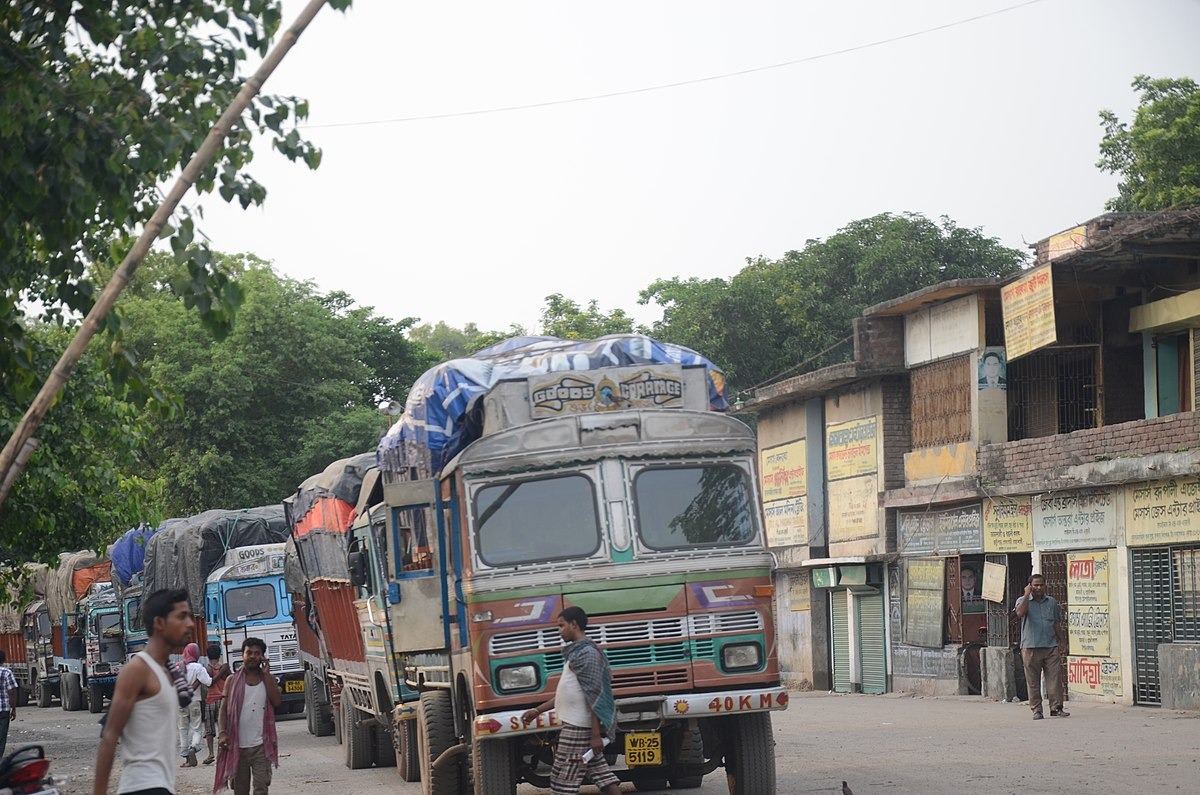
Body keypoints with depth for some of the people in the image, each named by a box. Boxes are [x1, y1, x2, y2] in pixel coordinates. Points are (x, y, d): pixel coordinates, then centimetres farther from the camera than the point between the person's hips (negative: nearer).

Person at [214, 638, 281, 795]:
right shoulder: (233, 680, 6)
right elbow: (224, 709, 3)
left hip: (261, 745, 0)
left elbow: (277, 701, -9)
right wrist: (222, 733, -11)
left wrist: (266, 674, -8)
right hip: (237, 745, 0)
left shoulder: (268, 679, 8)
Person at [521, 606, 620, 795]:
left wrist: (596, 734, -23)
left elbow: (594, 696, -19)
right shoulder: (577, 652, 17)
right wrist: (538, 710, 24)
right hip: (576, 725, 10)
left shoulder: (586, 653, -14)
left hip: (578, 728, -10)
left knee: (563, 779, -6)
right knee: (600, 772, 8)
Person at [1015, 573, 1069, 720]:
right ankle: (1036, 710, 5)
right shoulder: (1023, 601, 5)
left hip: (1051, 647, 3)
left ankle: (1056, 708, 0)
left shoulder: (1051, 602, 14)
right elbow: (1020, 612, -18)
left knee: (1055, 677, -4)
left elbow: (1056, 624, 18)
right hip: (1031, 648, -3)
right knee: (1033, 681, -1)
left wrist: (1059, 642, 13)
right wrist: (1027, 595, -13)